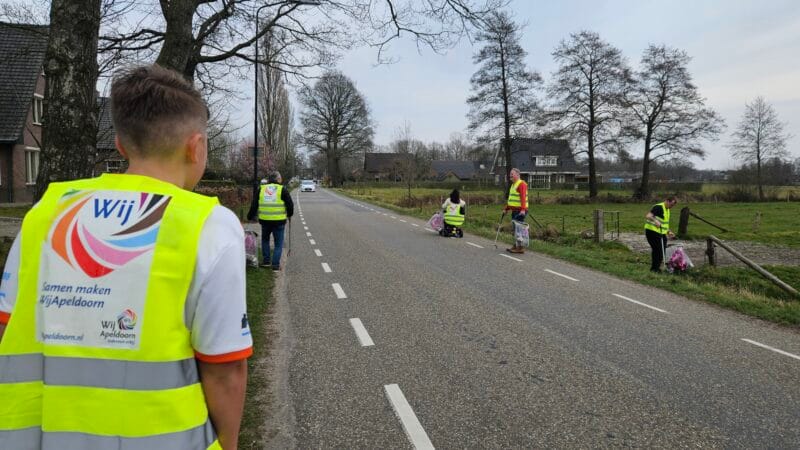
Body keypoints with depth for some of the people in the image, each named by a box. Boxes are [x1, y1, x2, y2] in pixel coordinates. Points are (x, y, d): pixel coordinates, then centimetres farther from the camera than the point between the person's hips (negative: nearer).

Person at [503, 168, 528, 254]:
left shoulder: (521, 184, -12)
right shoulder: (513, 185, 20)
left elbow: (523, 198, -22)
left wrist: (523, 209, -31)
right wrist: (506, 208, 26)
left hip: (520, 211, -10)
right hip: (514, 210, 10)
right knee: (514, 229, 14)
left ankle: (520, 248, -5)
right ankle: (515, 246, 22)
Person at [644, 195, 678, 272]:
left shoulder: (667, 210, 15)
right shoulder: (658, 207, -15)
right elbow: (648, 216, -28)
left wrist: (668, 232, 15)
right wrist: (655, 220, -46)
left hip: (661, 233, 10)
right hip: (652, 231, -10)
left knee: (662, 251, 11)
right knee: (657, 250, -10)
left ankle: (656, 268, 21)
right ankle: (654, 268, -1)